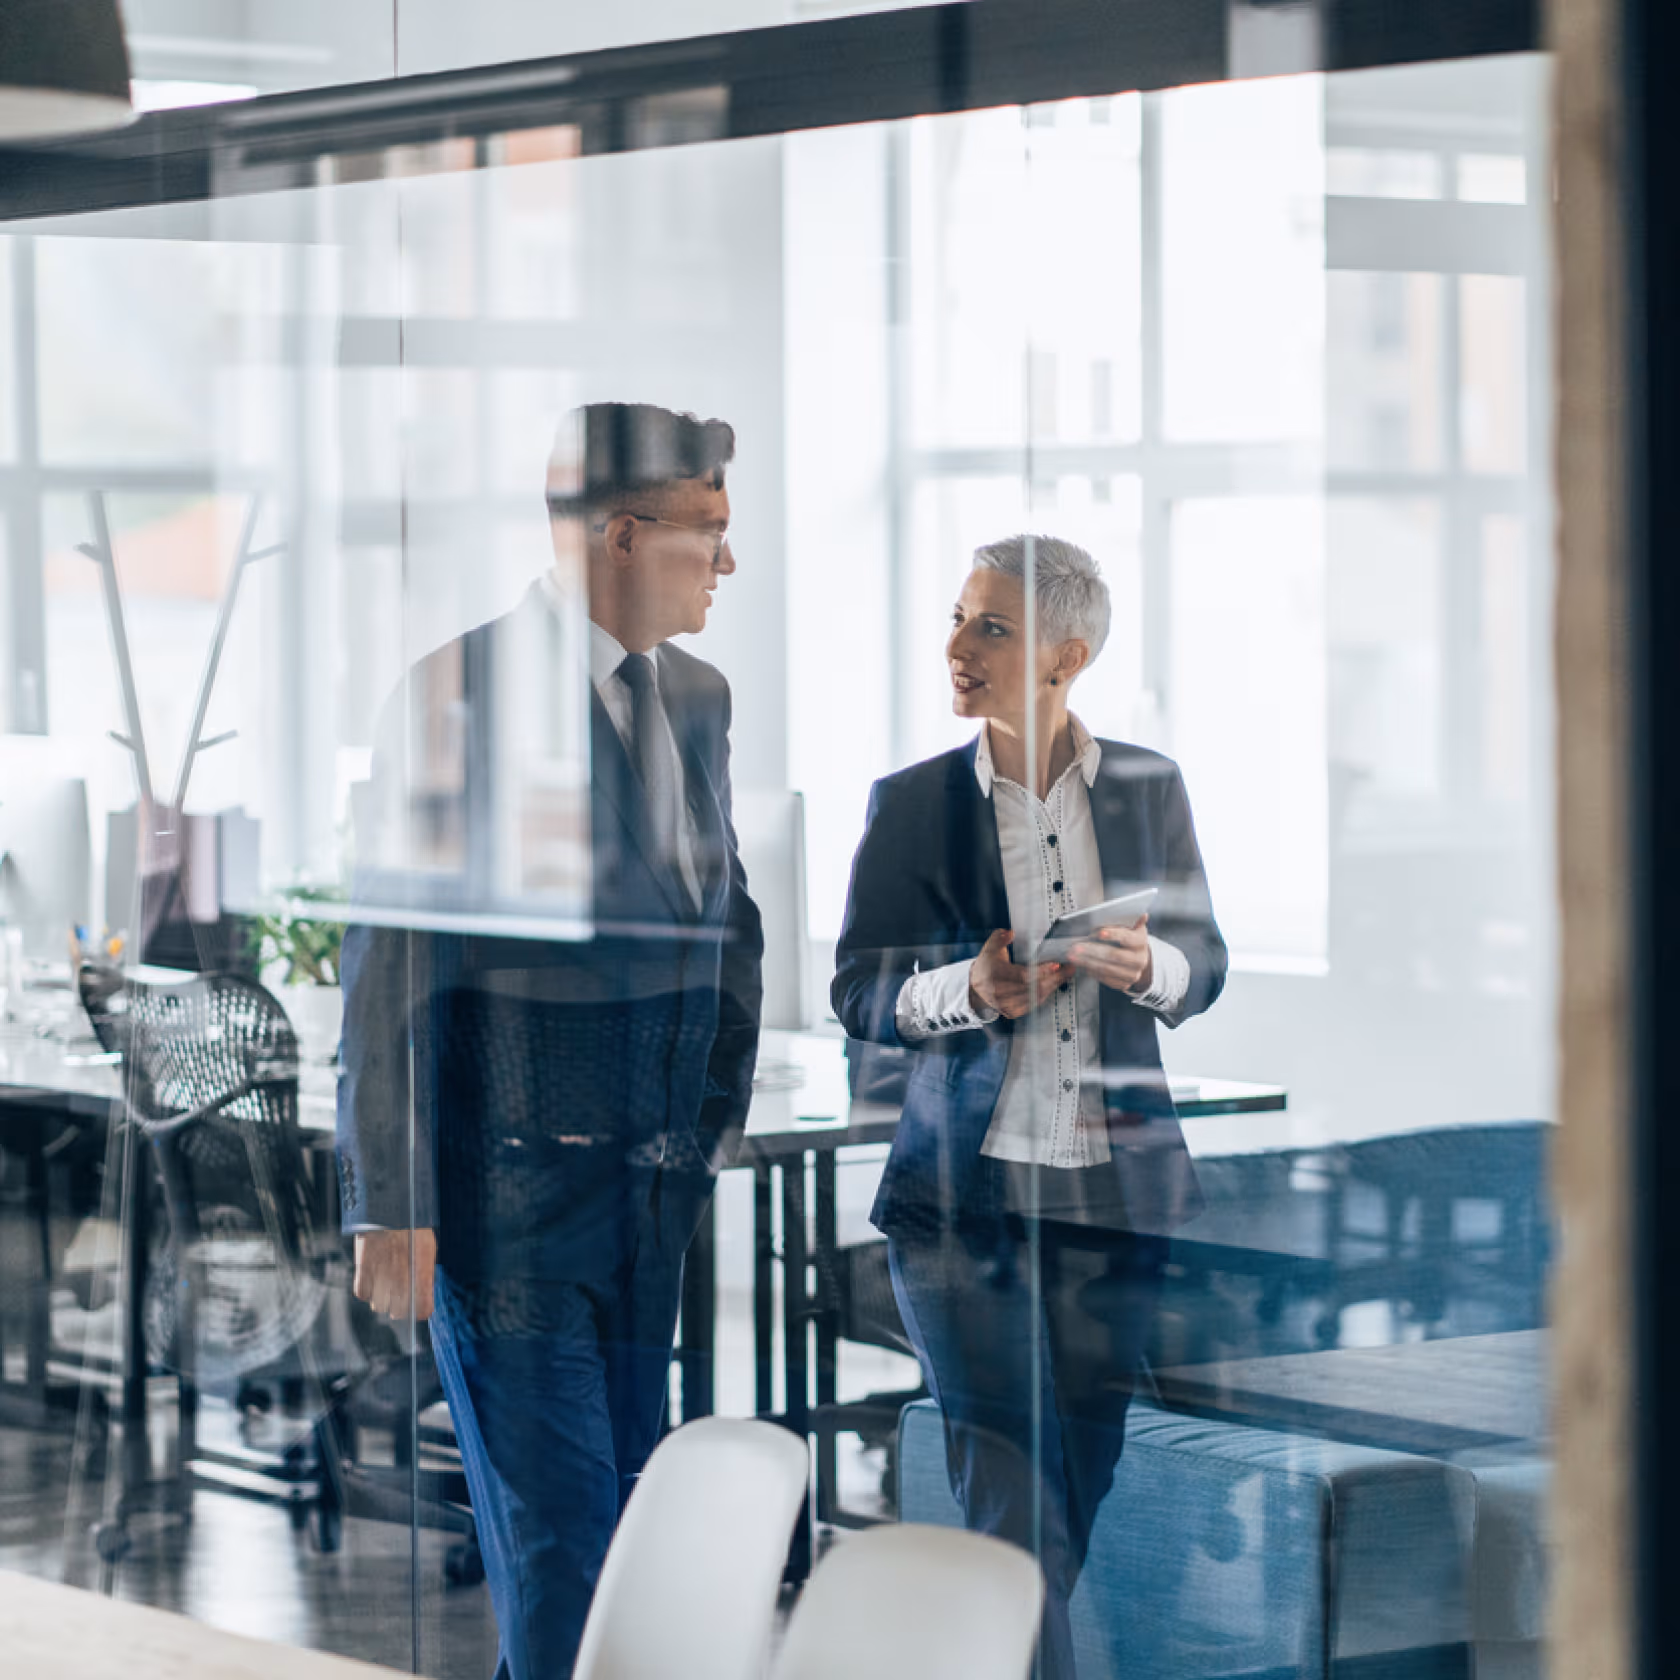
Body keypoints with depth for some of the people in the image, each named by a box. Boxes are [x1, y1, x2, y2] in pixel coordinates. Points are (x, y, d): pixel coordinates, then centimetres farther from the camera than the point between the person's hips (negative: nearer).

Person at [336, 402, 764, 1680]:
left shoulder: (697, 698, 11)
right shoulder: (464, 691, -12)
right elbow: (391, 961, -13)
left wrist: (715, 1125, 16)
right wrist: (392, 1209, -15)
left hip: (653, 1191, 7)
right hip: (510, 1189, -7)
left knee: (631, 1515, 10)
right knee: (555, 1532, -7)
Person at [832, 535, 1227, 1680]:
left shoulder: (1147, 788, 6)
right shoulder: (916, 803, 2)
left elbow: (1206, 962, 10)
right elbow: (861, 991, 3)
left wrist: (1149, 968, -12)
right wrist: (967, 990, -16)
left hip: (1118, 1186, 2)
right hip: (968, 1187, -2)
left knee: (1085, 1481, 8)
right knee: (1012, 1508, -9)